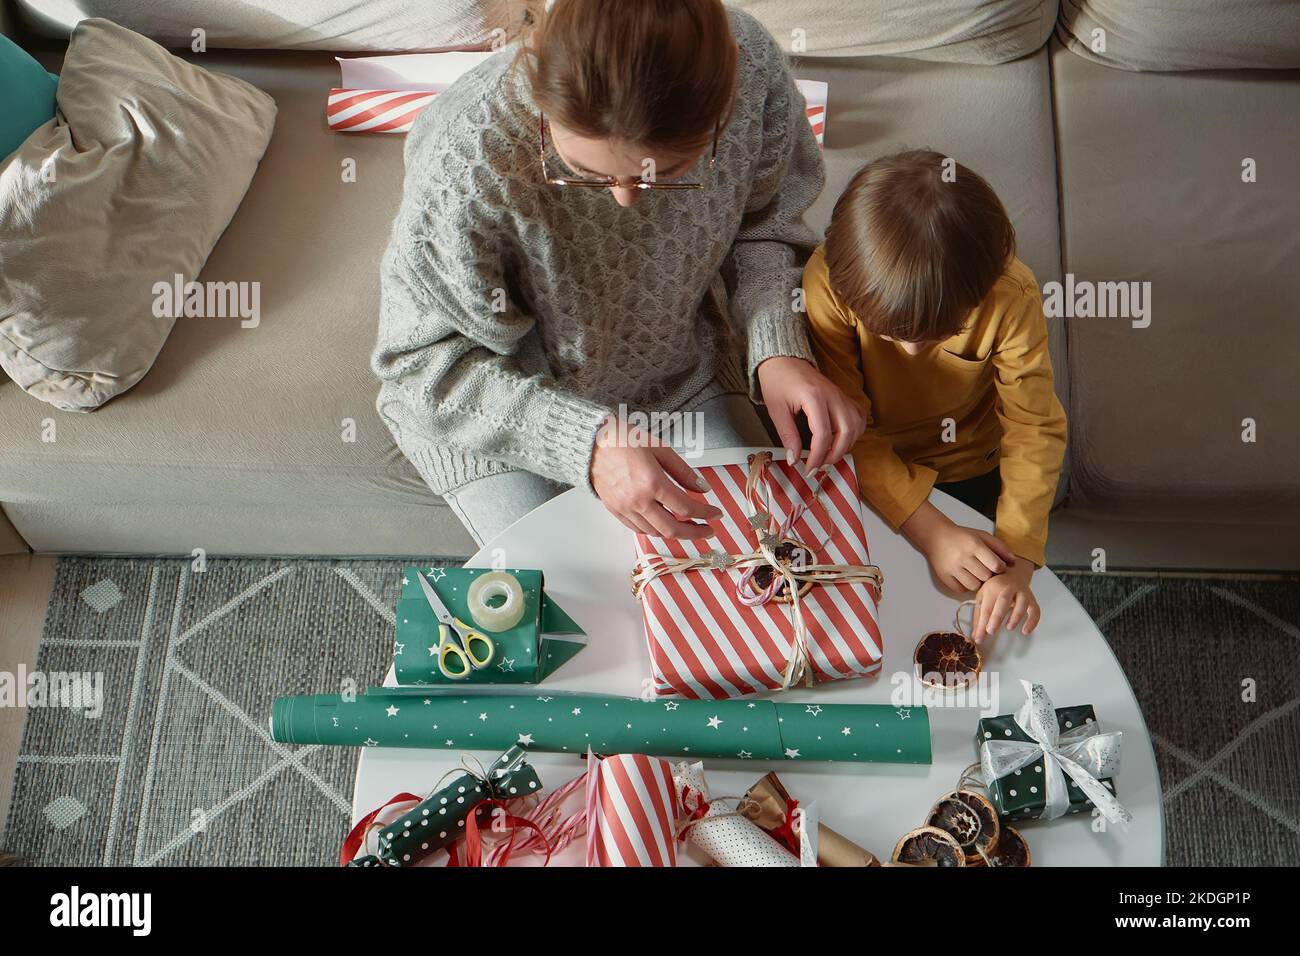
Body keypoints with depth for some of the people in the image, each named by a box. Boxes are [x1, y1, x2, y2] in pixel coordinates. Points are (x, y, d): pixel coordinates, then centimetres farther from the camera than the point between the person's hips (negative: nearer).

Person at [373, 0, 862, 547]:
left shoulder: (749, 64, -26)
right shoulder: (467, 159, -37)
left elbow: (761, 222, -7)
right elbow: (423, 364, -25)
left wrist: (778, 349, -25)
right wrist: (586, 442, -38)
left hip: (680, 371, 3)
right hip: (502, 403, -3)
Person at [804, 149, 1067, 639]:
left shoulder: (1011, 296, -31)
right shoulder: (829, 281, -33)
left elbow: (1034, 430, -24)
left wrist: (1016, 556, -36)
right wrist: (931, 532, -35)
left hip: (970, 473, 1)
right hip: (867, 471, 0)